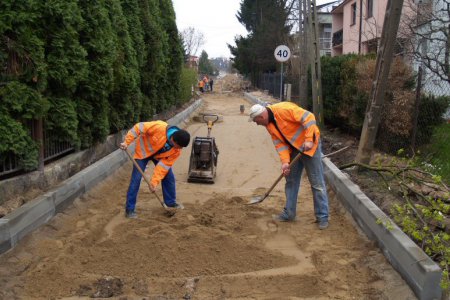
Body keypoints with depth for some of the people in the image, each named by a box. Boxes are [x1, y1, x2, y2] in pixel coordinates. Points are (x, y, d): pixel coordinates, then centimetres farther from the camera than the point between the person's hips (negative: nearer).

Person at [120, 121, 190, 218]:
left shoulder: (176, 150, -23)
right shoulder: (159, 128, -40)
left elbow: (165, 165, -21)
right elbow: (138, 128, -31)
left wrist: (154, 181, -25)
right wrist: (126, 142, -32)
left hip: (159, 156, 4)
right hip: (143, 151, -4)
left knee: (169, 176, 2)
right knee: (136, 178, -9)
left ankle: (171, 202, 24)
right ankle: (129, 209, -2)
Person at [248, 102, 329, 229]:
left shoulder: (284, 109, -24)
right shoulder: (269, 125, 1)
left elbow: (308, 118, -27)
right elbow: (279, 143, -1)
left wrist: (309, 140, -30)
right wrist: (285, 162, -14)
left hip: (309, 144, -8)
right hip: (293, 149, 8)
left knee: (317, 183, -3)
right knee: (291, 181, 13)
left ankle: (322, 217, 5)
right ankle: (289, 213, 24)